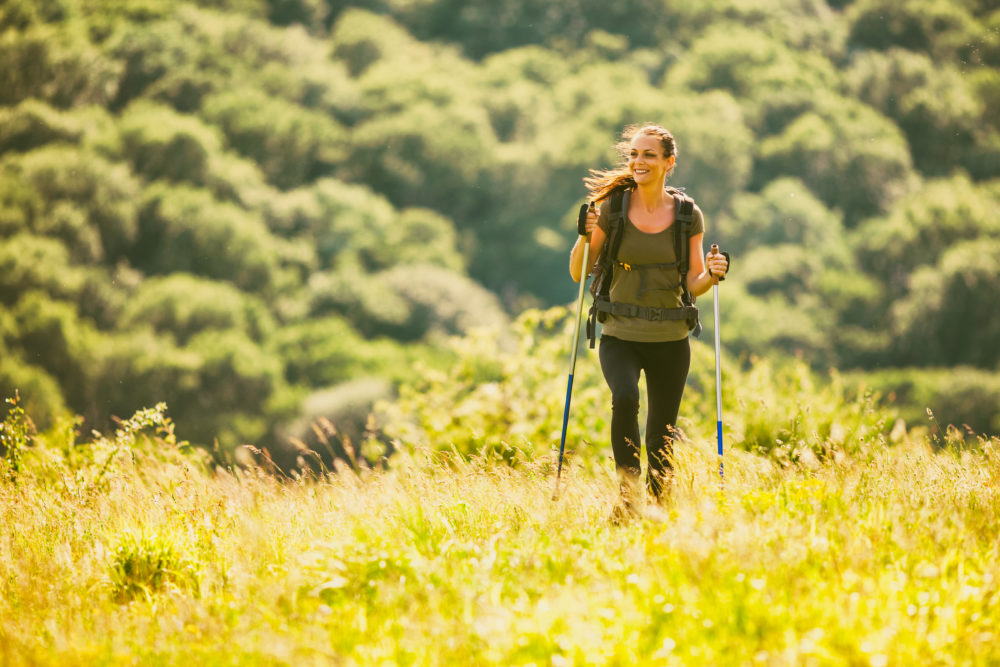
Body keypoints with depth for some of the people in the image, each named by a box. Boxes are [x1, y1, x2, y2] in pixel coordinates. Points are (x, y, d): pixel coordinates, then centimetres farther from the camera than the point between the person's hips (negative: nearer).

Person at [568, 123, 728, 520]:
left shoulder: (688, 216, 0)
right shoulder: (612, 210, -3)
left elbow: (693, 286, 4)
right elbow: (579, 274, 2)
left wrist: (711, 275, -17)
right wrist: (585, 237, -16)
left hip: (669, 339, 1)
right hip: (620, 335, -1)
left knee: (663, 437, 5)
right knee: (624, 398, -30)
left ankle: (657, 509, 26)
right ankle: (628, 490, -16)